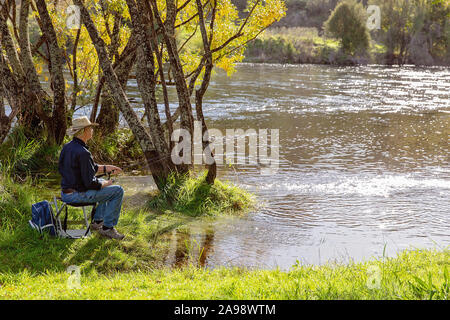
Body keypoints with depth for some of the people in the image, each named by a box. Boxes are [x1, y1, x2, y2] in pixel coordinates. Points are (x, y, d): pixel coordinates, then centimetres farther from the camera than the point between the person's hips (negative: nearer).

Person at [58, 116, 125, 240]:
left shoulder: (66, 147, 5)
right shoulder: (83, 153, -25)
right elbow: (90, 183, -24)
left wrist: (106, 168, 14)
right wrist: (106, 183, -5)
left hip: (65, 193, 10)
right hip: (78, 195, -10)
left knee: (104, 183, 30)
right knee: (118, 191, -1)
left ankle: (97, 221, 31)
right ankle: (107, 227, 6)